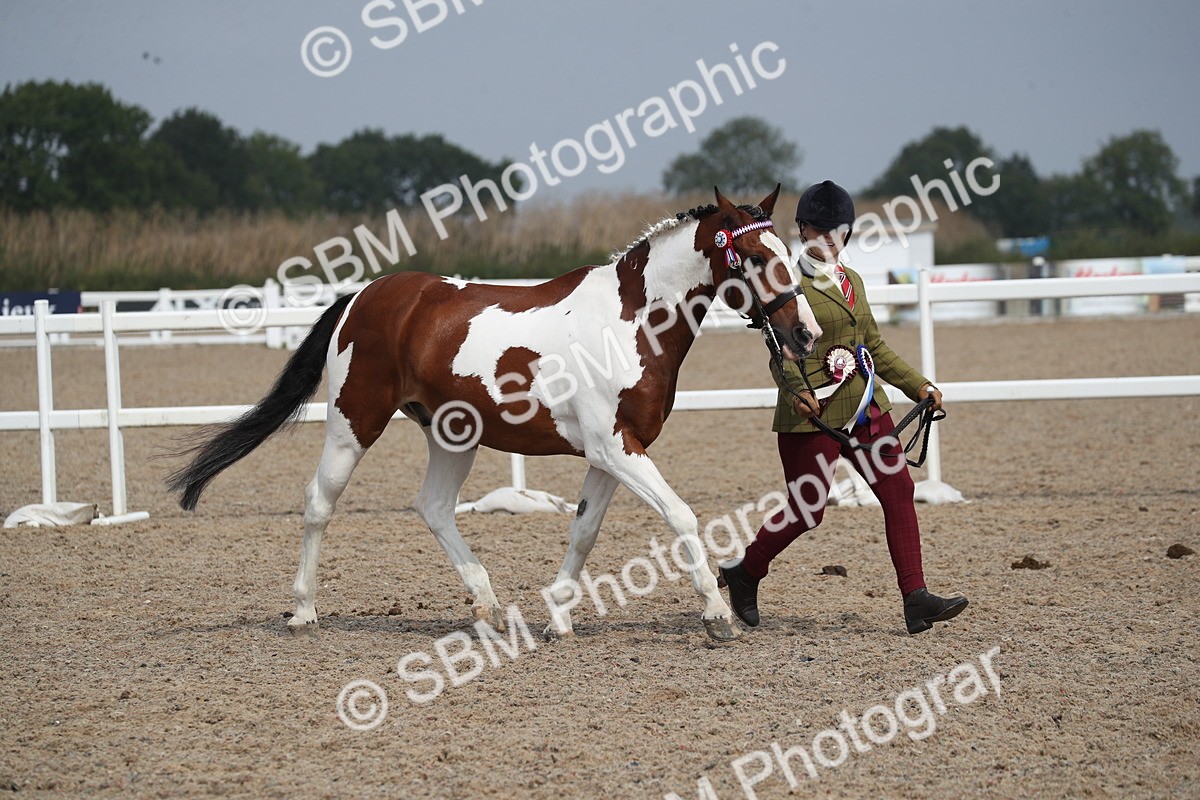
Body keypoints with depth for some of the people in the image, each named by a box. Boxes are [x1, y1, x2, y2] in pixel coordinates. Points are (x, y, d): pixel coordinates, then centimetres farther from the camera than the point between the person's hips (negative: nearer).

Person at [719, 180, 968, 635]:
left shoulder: (852, 281, 15)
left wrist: (917, 385, 18)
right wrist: (797, 393, -34)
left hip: (864, 407, 7)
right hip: (813, 411, -7)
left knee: (898, 490, -4)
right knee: (806, 510, -3)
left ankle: (916, 600, -6)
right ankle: (743, 574, 22)